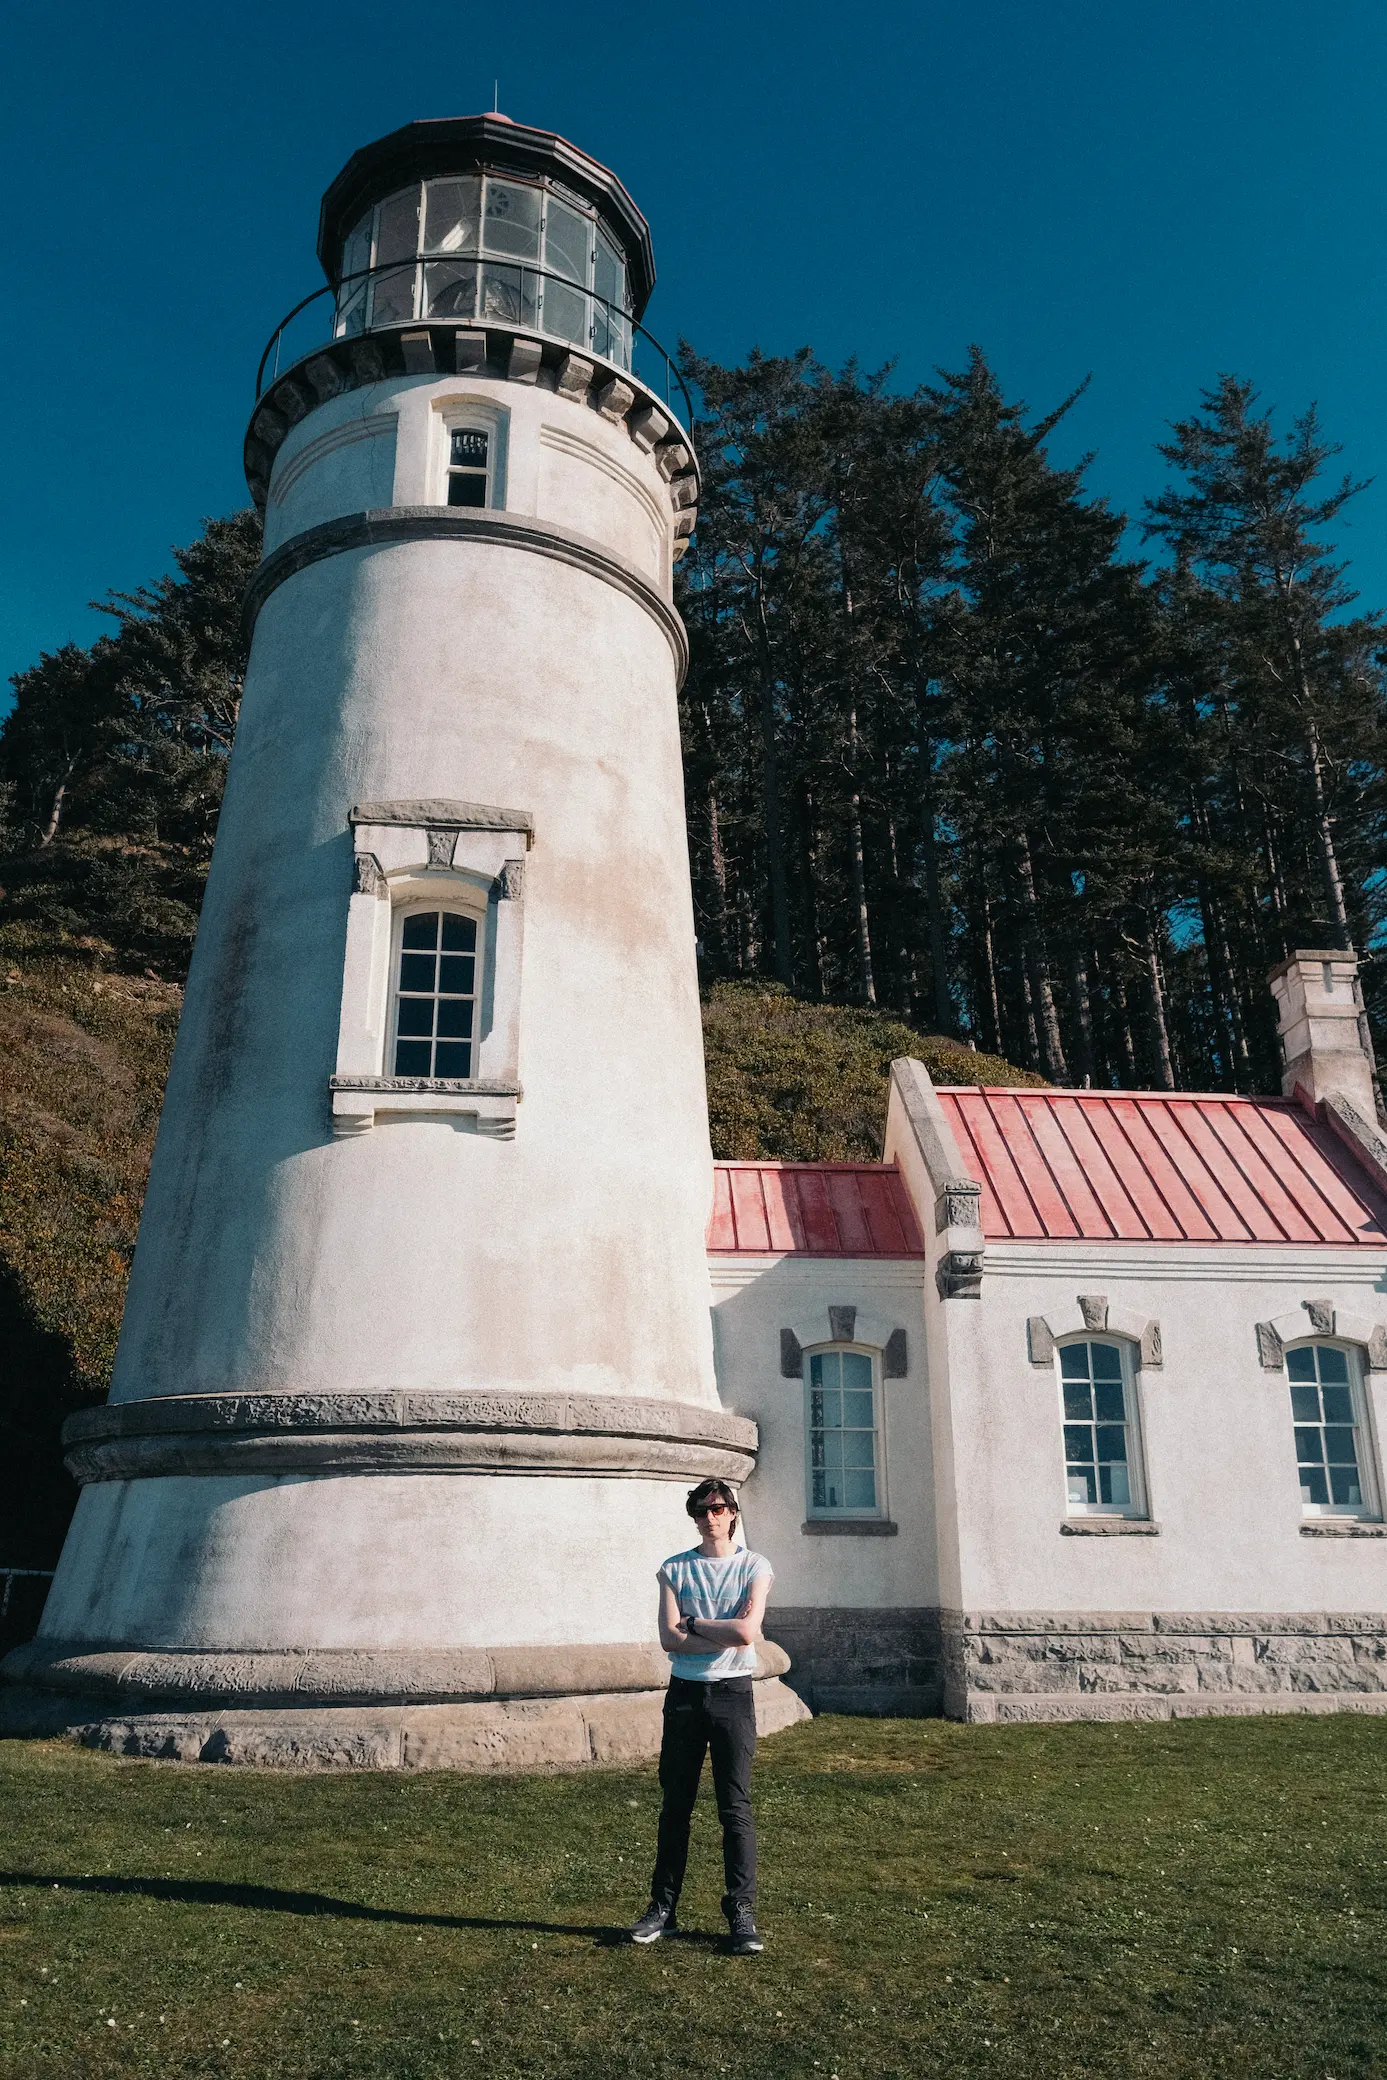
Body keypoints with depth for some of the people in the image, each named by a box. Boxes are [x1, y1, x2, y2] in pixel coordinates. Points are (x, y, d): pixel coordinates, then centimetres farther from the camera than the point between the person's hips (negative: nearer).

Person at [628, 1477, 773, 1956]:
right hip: (684, 1694, 2)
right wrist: (723, 1635, -12)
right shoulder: (674, 1569, 5)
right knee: (675, 1805, 9)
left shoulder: (755, 1567, -1)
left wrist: (693, 1622, -6)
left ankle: (741, 1914, 8)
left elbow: (746, 1632, -14)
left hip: (733, 1695, -2)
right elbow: (669, 1639, -6)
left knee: (735, 1808, 0)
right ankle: (663, 1907, 19)